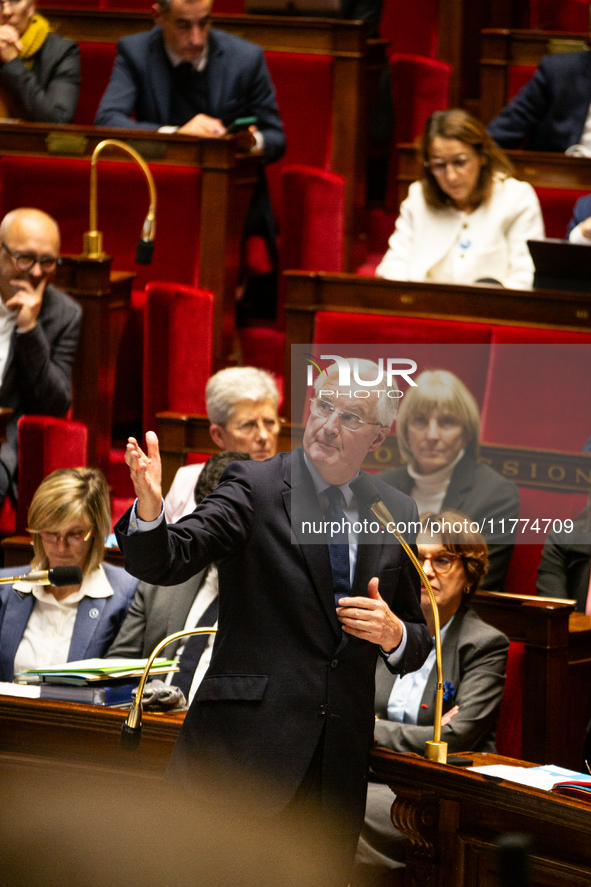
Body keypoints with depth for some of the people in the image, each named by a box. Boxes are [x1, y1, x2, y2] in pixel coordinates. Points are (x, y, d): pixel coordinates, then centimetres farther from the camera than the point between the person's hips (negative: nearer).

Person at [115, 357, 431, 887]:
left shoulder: (396, 514, 11)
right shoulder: (254, 486, -1)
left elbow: (415, 646, 18)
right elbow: (165, 562, -14)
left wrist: (394, 634, -6)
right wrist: (149, 505, -35)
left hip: (340, 759, 4)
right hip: (247, 744, -4)